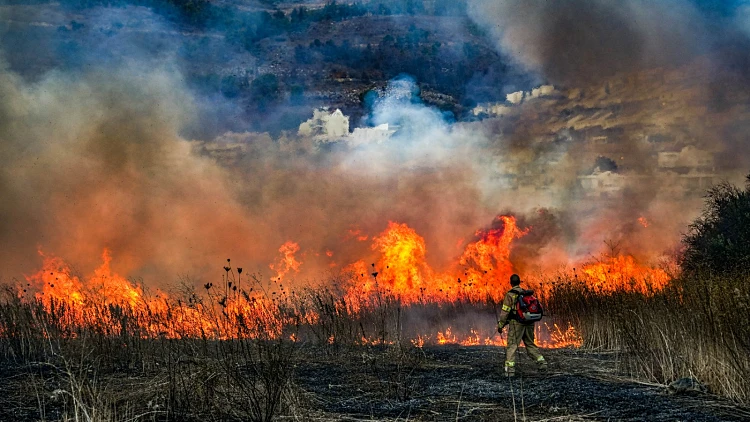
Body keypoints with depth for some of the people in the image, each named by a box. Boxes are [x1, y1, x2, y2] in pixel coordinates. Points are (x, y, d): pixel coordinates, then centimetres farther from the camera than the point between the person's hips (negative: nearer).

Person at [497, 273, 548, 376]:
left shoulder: (510, 295, -7)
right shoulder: (527, 293, 10)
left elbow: (505, 312, -9)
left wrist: (500, 325, -3)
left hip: (516, 323, -5)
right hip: (529, 324, 5)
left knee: (512, 346, -2)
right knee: (530, 344, 19)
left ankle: (510, 369, -11)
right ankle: (542, 362, 14)